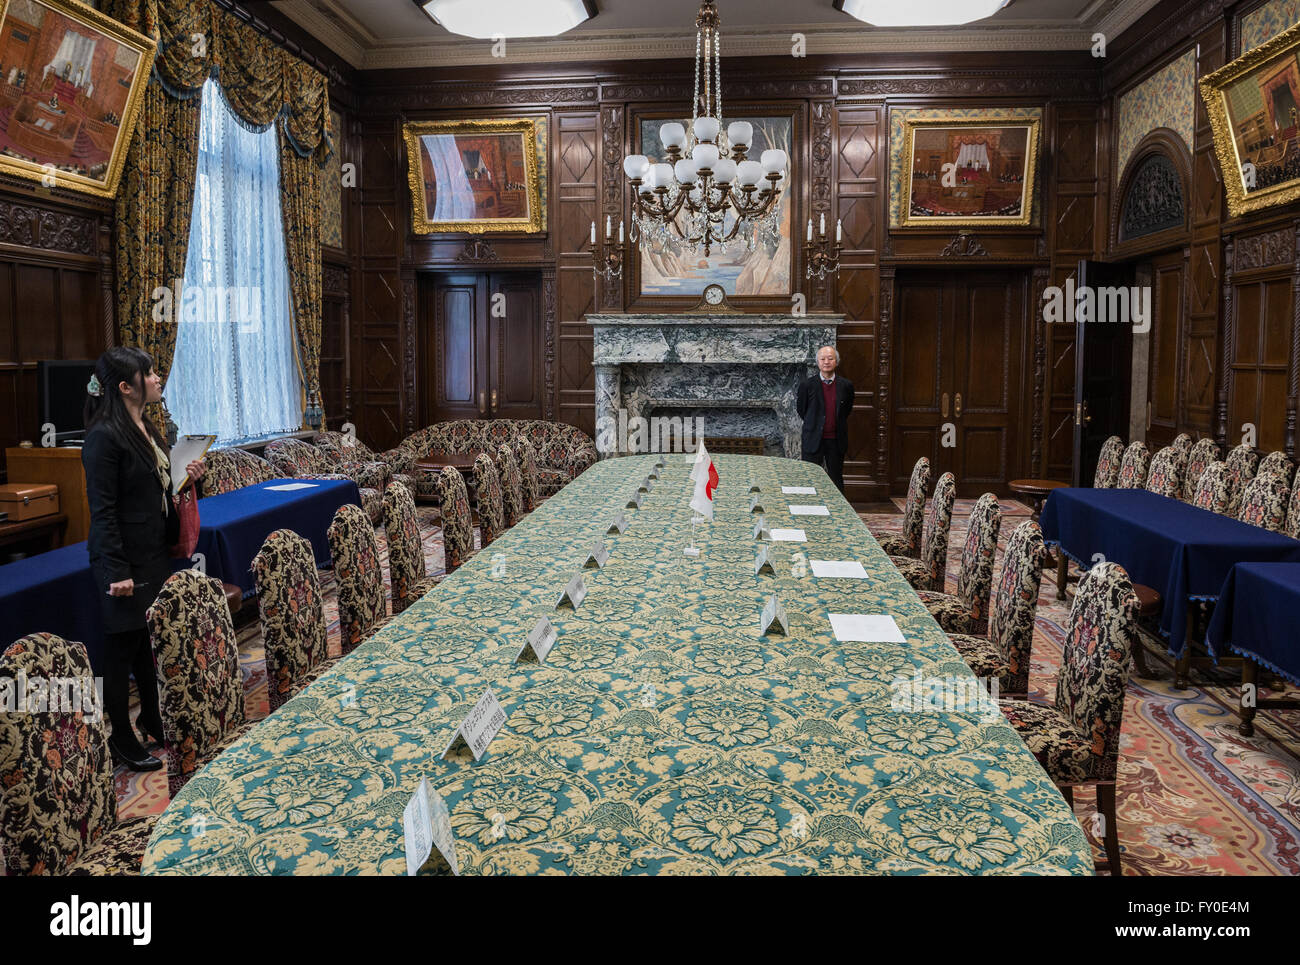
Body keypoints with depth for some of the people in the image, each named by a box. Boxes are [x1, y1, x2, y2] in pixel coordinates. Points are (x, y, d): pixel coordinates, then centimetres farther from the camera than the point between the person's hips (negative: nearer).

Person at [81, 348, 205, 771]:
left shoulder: (146, 428, 10)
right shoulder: (104, 436, -17)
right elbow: (102, 510, -19)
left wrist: (187, 478, 3)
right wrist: (117, 571, -21)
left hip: (155, 553, 8)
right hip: (126, 560, -8)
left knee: (153, 639, 17)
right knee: (124, 645, 2)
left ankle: (153, 720, 32)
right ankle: (122, 740, 15)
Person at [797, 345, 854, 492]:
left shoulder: (846, 386, 0)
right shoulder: (807, 386, -5)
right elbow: (802, 411, 7)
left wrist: (837, 424, 13)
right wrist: (814, 425, 10)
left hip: (837, 441, 2)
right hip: (813, 440, -2)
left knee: (836, 480, 10)